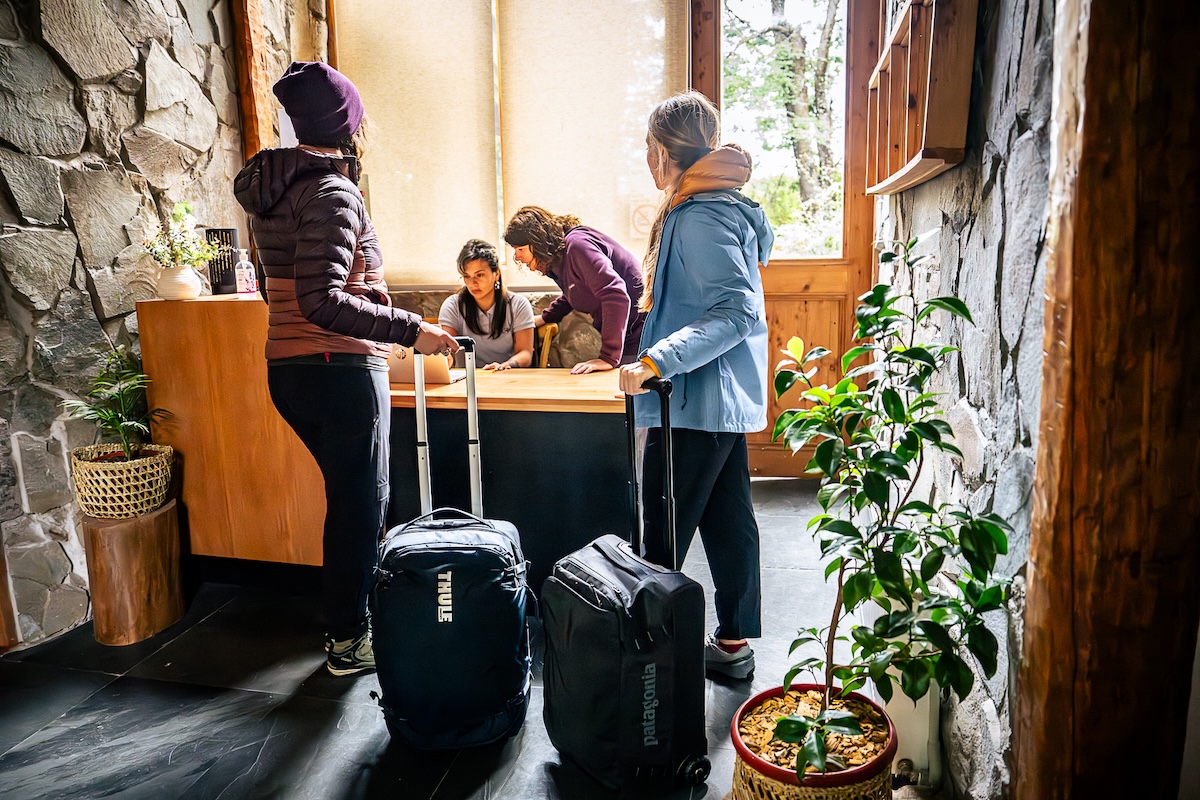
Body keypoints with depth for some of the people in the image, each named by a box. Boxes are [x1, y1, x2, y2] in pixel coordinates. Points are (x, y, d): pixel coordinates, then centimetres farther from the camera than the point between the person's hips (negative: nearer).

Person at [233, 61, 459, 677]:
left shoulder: (268, 188, 11)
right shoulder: (333, 194, -17)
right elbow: (322, 302, -28)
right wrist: (411, 330, -27)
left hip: (288, 369, 9)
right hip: (342, 371, -9)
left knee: (350, 496, 21)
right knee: (361, 504, 6)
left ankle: (344, 621, 34)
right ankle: (348, 641, 21)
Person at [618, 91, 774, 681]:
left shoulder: (699, 217, -17)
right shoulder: (721, 206, 15)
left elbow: (736, 312, -27)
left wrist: (656, 361, -32)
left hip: (697, 401, -11)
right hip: (727, 397, 11)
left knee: (663, 535, -1)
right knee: (727, 519, 16)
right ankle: (735, 640, 28)